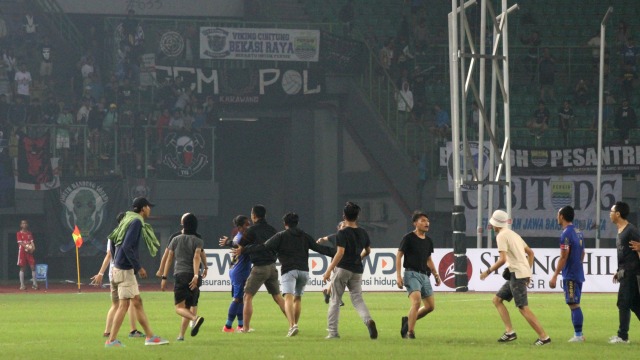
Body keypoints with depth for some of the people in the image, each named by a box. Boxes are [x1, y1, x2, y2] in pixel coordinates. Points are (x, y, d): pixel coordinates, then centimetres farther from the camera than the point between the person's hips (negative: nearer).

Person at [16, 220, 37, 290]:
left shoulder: (29, 233, 14)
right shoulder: (19, 233, 2)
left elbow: (32, 241, 8)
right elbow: (20, 243, -9)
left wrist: (33, 247, -14)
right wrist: (27, 247, -23)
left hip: (29, 252, 3)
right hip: (22, 252, -3)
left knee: (33, 267, -5)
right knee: (22, 268, -2)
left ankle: (34, 284, -2)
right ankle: (22, 285, 1)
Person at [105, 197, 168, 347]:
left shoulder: (128, 220, 15)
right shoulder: (136, 222, -13)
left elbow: (112, 241, 19)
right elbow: (127, 246, -22)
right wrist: (138, 267, -18)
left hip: (118, 266, 10)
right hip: (125, 269, -10)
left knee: (137, 302, 13)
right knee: (124, 304, -7)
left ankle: (150, 336, 17)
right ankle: (111, 340, -5)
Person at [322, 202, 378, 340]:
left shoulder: (343, 233, -11)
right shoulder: (363, 233, 8)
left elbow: (340, 252, -20)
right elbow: (368, 250, 22)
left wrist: (329, 270, -20)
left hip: (342, 268, -5)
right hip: (357, 270, 5)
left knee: (335, 300, 5)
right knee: (357, 298, 5)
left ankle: (333, 331, 4)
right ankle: (368, 320, -23)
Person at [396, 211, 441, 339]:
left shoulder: (428, 241, 14)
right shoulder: (408, 238, -6)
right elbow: (399, 256, -6)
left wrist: (436, 274, 17)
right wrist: (398, 276, -13)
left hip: (424, 275, 7)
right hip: (412, 274, -7)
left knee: (430, 306, 5)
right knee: (416, 301, -23)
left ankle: (407, 320, 22)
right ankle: (410, 332, -17)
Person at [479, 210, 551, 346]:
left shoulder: (502, 236, -9)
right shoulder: (513, 234, 20)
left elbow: (502, 259, -20)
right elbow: (530, 252, 23)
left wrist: (488, 271, -11)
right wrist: (528, 271, 25)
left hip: (517, 274, -10)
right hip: (524, 273, 10)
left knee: (523, 308, -10)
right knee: (497, 299, 14)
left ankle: (544, 337, -12)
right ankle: (509, 331, 6)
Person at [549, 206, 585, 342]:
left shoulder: (566, 234, -15)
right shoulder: (578, 232, 12)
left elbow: (563, 257, -18)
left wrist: (555, 276, -16)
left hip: (570, 275, -9)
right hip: (579, 274, 9)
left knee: (574, 305, -7)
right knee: (575, 305, 13)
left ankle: (578, 335, -7)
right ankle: (578, 334, 15)